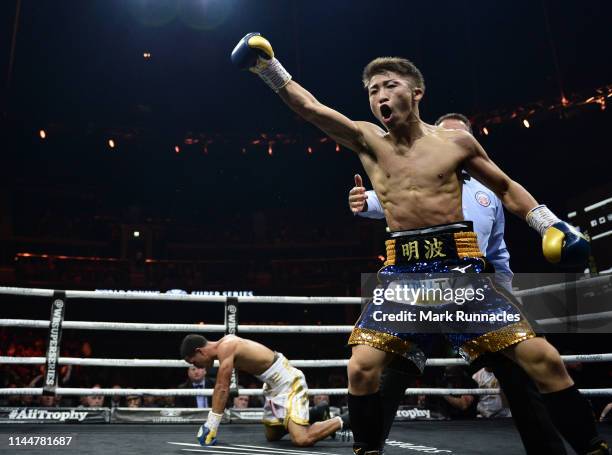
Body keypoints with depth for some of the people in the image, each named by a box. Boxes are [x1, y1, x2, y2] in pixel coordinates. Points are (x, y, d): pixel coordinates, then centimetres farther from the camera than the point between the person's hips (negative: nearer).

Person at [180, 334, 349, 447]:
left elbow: (222, 389, -22)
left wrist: (211, 426, -17)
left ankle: (345, 420, -3)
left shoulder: (225, 348, -21)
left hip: (288, 382, -10)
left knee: (302, 440, -20)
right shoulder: (225, 344, 8)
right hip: (275, 384, 10)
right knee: (271, 436, 20)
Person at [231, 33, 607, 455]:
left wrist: (552, 225, 5)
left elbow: (507, 188, 15)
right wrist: (268, 66, -6)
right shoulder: (368, 141, 6)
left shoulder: (456, 142, 5)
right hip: (403, 270, 1)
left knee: (543, 359, -6)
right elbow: (309, 106, 0)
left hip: (460, 264, 0)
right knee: (363, 367, -11)